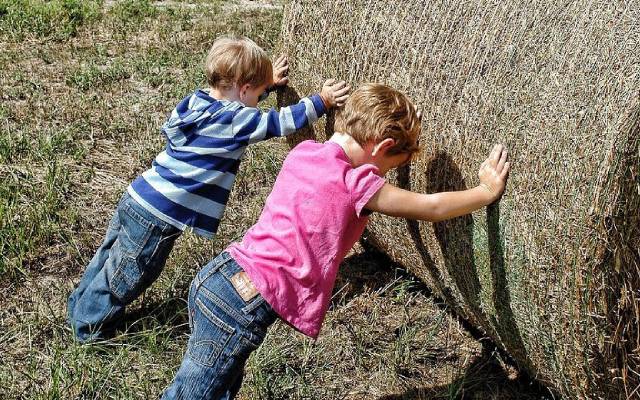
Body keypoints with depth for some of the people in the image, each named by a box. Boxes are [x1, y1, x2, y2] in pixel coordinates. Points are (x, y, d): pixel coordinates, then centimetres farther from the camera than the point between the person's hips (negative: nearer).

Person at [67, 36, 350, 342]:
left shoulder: (197, 99, 6)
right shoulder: (235, 121, -18)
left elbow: (233, 91, 27)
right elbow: (282, 121, -8)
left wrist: (268, 81, 36)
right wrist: (322, 101, 3)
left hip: (135, 199, 8)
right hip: (158, 218, -8)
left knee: (109, 260, 26)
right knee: (126, 277, 12)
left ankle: (80, 307, 44)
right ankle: (90, 328, 29)